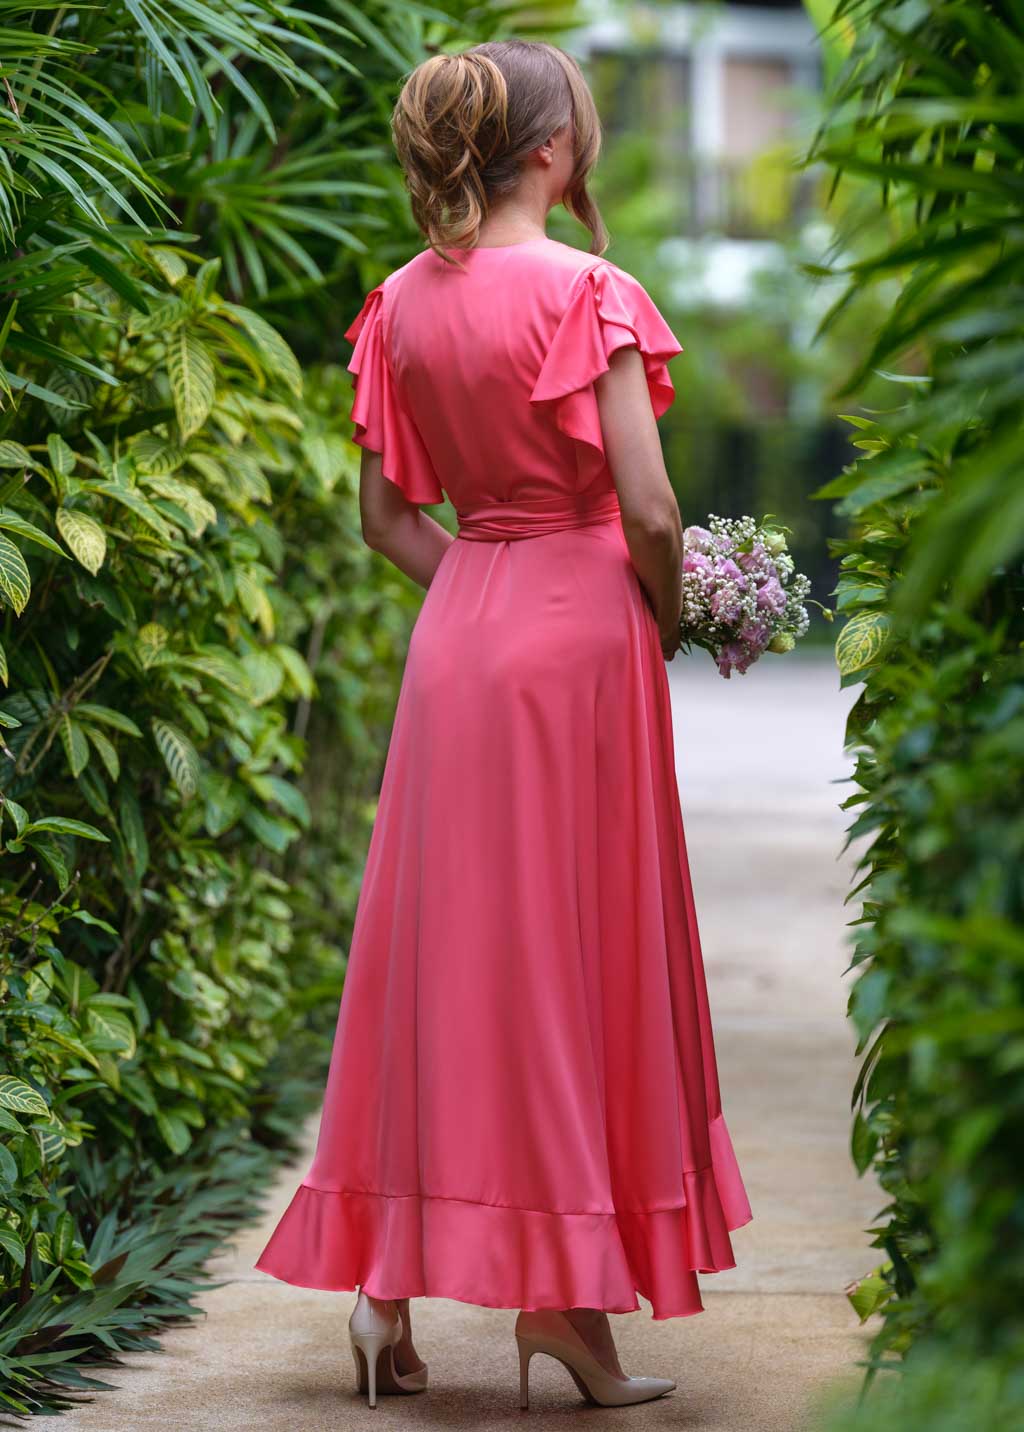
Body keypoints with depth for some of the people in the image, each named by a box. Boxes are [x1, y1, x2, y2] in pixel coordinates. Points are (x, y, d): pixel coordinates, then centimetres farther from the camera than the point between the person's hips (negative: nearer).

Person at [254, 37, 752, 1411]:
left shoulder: (406, 303, 7)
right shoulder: (587, 291, -12)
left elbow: (386, 516, 11)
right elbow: (649, 511, -16)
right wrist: (665, 626, 1)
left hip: (458, 629, 6)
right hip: (578, 627, -6)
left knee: (443, 940, 11)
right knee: (571, 947, 1)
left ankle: (387, 1275, 11)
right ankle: (563, 1293, 6)